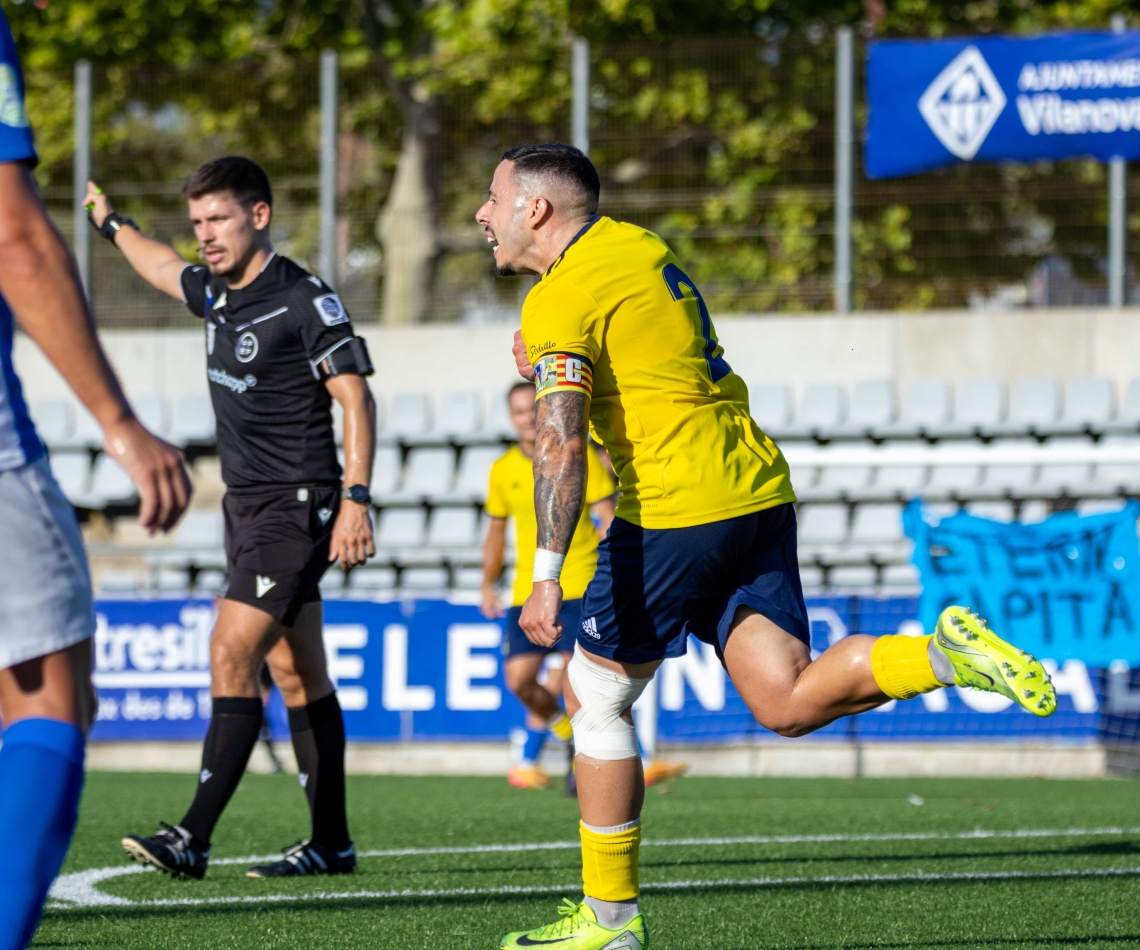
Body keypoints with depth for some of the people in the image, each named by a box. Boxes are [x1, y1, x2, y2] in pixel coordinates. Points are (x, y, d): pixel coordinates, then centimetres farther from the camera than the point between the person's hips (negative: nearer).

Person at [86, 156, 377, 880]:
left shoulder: (304, 300, -12)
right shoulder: (216, 293, 11)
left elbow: (357, 399, -14)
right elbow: (164, 269, 34)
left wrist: (356, 499, -22)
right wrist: (112, 223, 49)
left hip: (296, 506, -8)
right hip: (247, 505, 8)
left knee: (232, 651, -16)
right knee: (297, 675, 9)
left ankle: (194, 839, -21)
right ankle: (332, 842, 13)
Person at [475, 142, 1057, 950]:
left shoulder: (560, 302, -9)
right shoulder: (640, 245, 18)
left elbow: (560, 443, -21)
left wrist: (547, 573, -29)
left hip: (675, 506, -8)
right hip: (757, 487, 8)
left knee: (595, 697, 6)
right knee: (788, 704, 2)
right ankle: (945, 654, -18)